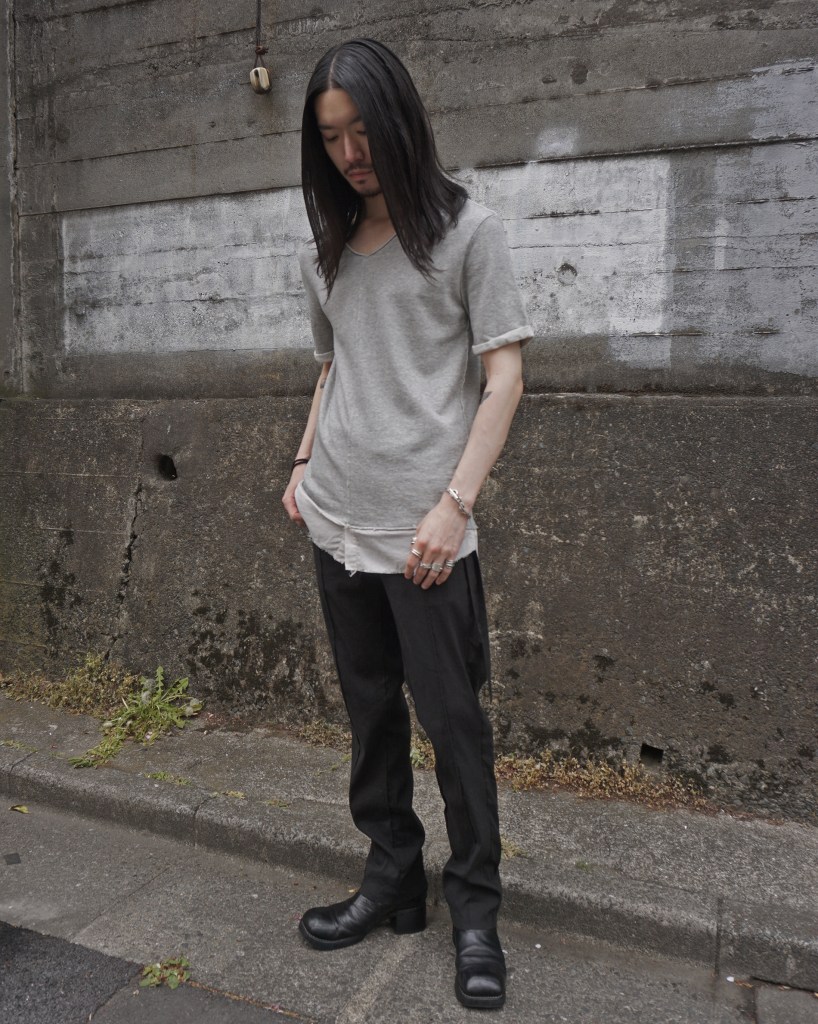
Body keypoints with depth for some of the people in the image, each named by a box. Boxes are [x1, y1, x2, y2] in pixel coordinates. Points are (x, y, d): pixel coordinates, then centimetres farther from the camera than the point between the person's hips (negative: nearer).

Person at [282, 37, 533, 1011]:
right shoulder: (325, 252, 15)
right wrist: (304, 464, 9)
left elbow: (504, 373, -5)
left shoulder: (467, 229, 0)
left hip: (422, 530, -5)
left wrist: (455, 502, -14)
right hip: (336, 522, 6)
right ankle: (392, 879, 30)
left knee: (451, 717, 1)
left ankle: (475, 911, 20)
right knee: (370, 709, 13)